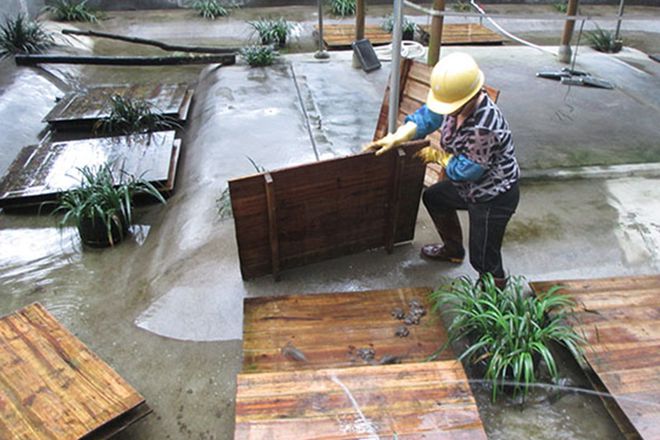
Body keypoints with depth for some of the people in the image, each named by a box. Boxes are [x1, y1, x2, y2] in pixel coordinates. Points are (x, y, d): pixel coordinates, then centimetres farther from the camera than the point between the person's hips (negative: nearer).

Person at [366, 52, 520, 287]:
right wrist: (395, 138, -20)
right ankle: (453, 250, 48)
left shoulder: (485, 128, -38)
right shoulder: (455, 101, -14)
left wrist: (438, 155, -13)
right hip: (470, 187, 9)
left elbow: (467, 170, -27)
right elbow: (426, 117, -6)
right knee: (433, 197, 28)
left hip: (493, 198, -9)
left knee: (483, 259, 1)